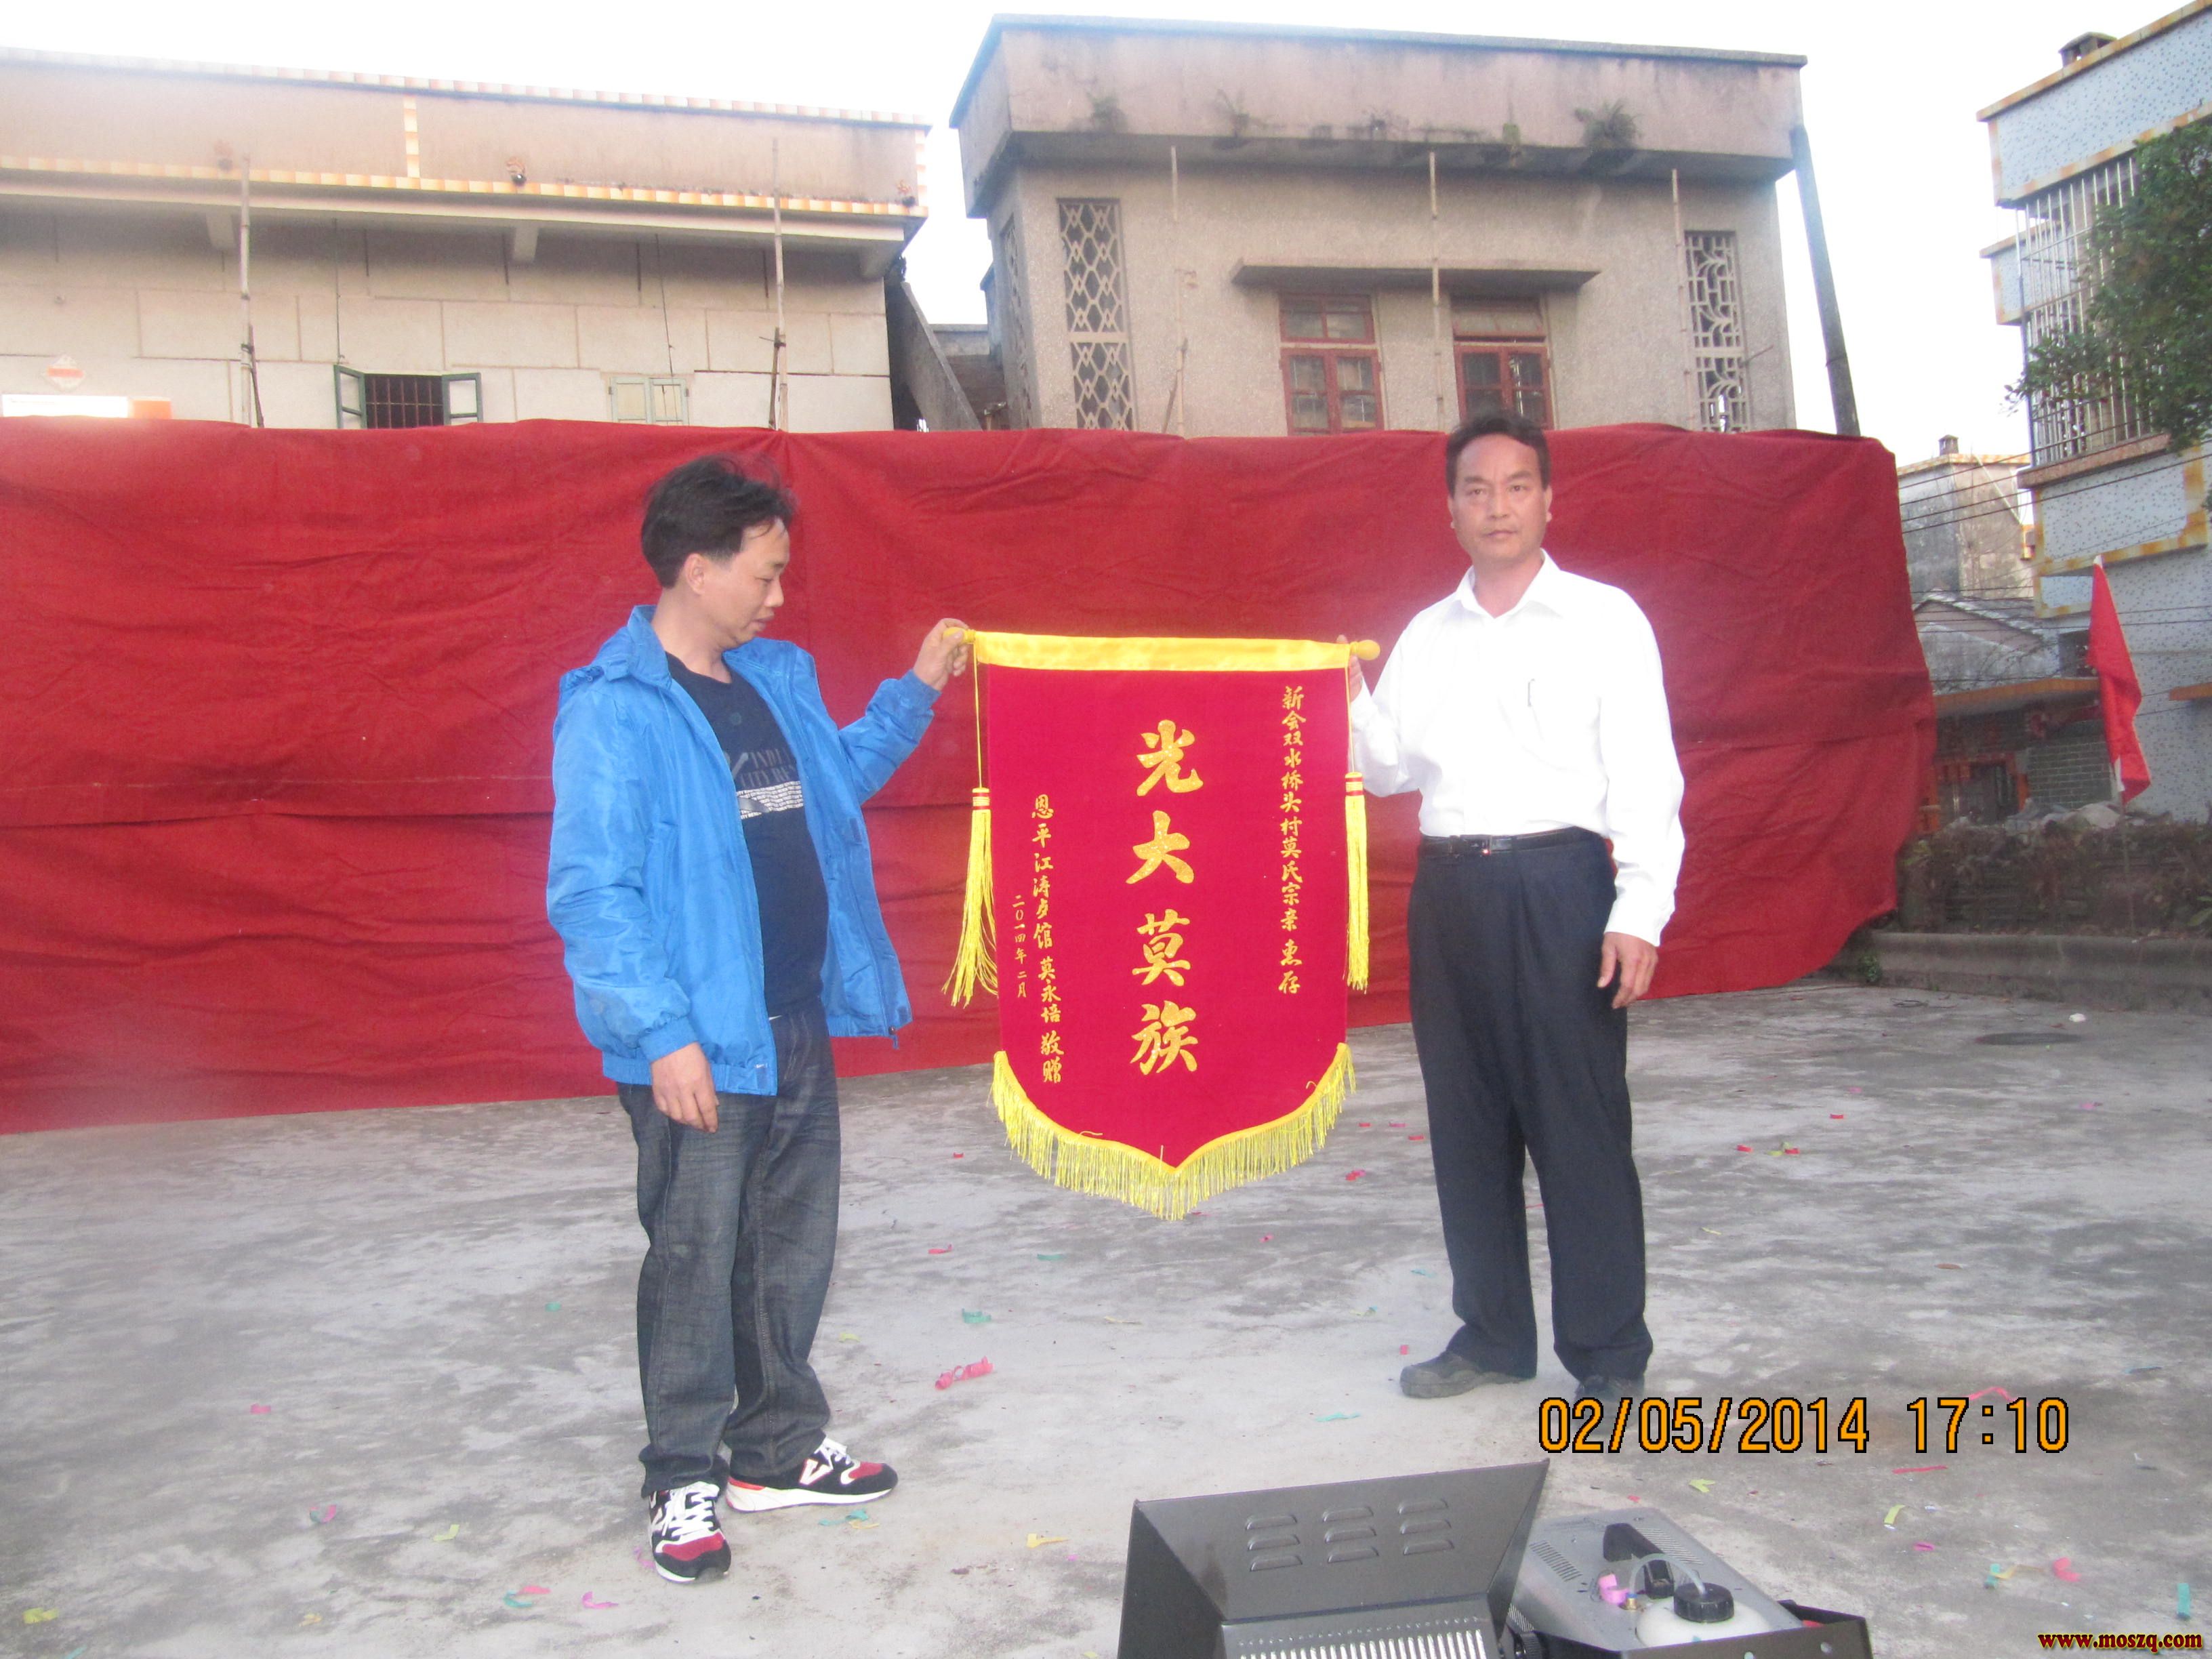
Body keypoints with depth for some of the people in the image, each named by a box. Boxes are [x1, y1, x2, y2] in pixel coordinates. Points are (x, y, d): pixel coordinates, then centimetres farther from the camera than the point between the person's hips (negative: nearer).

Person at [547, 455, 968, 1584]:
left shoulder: (776, 680, 10)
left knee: (794, 1250, 17)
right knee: (695, 1259, 4)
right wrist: (661, 1033, -23)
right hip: (699, 1045, -8)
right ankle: (684, 1483, 21)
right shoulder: (614, 710, -15)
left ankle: (778, 1451, 33)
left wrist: (916, 691, 20)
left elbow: (839, 776, 29)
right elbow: (590, 892, -19)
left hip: (799, 1029, 8)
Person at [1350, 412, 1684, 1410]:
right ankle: (1493, 1335, 25)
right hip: (1449, 889, 5)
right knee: (1466, 1123, 11)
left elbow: (1645, 775, -4)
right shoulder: (1426, 635, 14)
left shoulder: (1603, 619, 1)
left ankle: (1607, 1356, 11)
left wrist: (1640, 913, -13)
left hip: (1560, 886, -5)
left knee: (1578, 1124, -3)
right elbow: (1392, 770, 16)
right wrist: (1353, 700, -3)